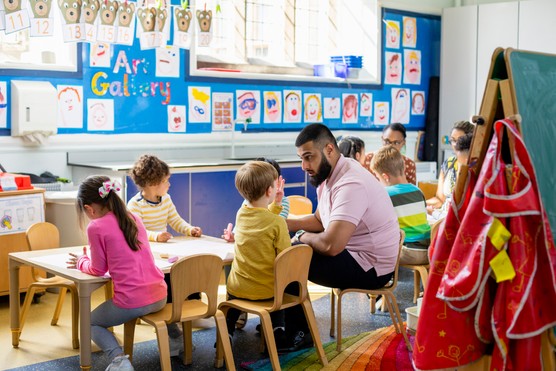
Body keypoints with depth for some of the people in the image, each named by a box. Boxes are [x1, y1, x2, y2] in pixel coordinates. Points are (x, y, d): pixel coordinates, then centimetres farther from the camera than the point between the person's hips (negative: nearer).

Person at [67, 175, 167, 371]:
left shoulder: (96, 227, -9)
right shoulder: (133, 218, 11)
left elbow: (98, 269, 0)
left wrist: (81, 262, 20)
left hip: (131, 302, -6)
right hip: (160, 296, 7)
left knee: (91, 322, 24)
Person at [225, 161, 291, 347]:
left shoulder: (240, 214, -4)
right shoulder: (278, 222, -19)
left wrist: (277, 201, 14)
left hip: (238, 287, 3)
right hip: (266, 290, -3)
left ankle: (227, 330, 22)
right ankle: (277, 328, 19)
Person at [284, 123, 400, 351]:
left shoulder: (350, 184, -27)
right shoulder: (329, 174, 5)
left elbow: (331, 245, -35)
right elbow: (320, 220, 19)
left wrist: (302, 236, -13)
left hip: (368, 267, -10)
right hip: (352, 253, 10)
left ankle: (297, 336, 7)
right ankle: (282, 324, 18)